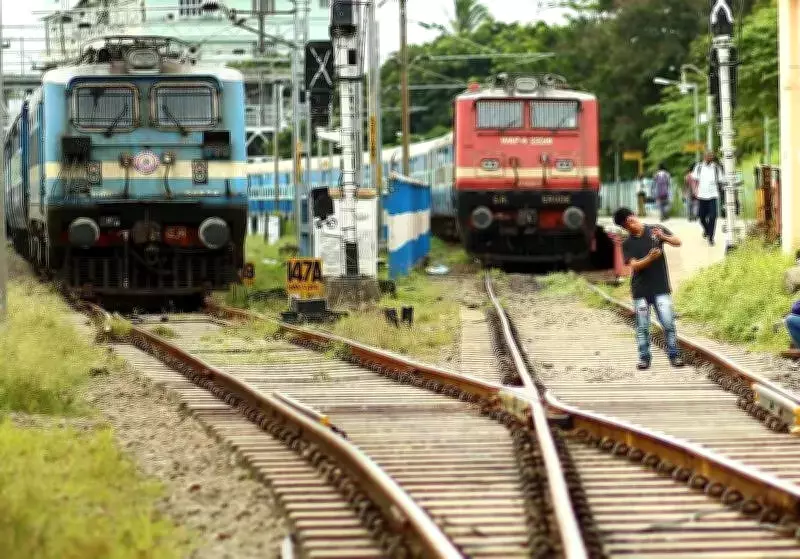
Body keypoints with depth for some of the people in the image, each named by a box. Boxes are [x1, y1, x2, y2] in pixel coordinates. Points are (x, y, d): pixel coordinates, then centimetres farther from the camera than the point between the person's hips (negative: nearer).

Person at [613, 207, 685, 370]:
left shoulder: (656, 230, 2)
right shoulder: (627, 244, 2)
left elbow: (678, 242, -5)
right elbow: (634, 265, -9)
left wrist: (663, 237, -24)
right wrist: (650, 258, -26)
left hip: (661, 287, -1)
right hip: (640, 290, 1)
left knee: (668, 323, -5)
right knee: (642, 327, 4)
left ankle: (674, 355, 4)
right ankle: (644, 357, 13)